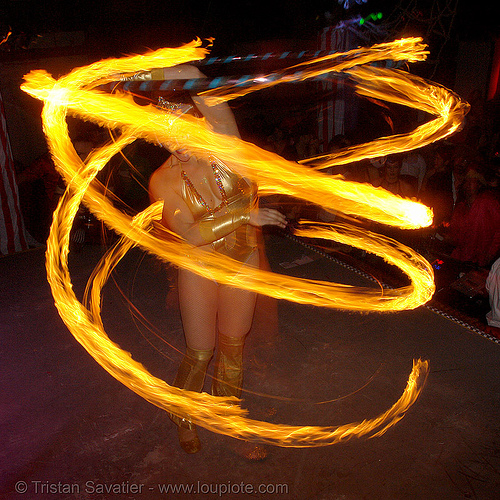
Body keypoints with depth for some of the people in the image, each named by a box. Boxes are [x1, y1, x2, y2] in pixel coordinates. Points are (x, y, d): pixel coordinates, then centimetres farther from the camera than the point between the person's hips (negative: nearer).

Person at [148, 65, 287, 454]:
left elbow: (193, 77, -21)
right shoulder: (163, 180, -11)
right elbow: (190, 235, -23)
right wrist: (243, 215, -24)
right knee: (200, 352, 8)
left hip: (244, 261, 2)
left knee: (234, 342, 17)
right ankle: (184, 416, 40)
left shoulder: (222, 143, -9)